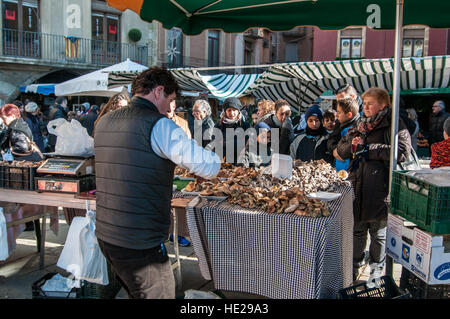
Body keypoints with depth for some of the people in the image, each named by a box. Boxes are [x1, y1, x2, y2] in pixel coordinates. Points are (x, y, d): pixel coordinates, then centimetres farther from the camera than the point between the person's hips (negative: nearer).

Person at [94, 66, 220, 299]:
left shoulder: (104, 122, 9)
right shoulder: (158, 125, -15)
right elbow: (209, 167, -20)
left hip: (105, 235, 8)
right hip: (139, 244, -8)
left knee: (137, 293, 25)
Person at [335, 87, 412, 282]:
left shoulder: (394, 125, -5)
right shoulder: (359, 125, 15)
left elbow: (402, 152, -19)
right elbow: (340, 150, 15)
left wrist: (367, 149, -16)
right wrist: (352, 145, -8)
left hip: (380, 190, -5)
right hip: (356, 187, 5)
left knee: (378, 232, 10)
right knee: (356, 229, 15)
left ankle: (376, 268, 28)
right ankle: (356, 262, 32)